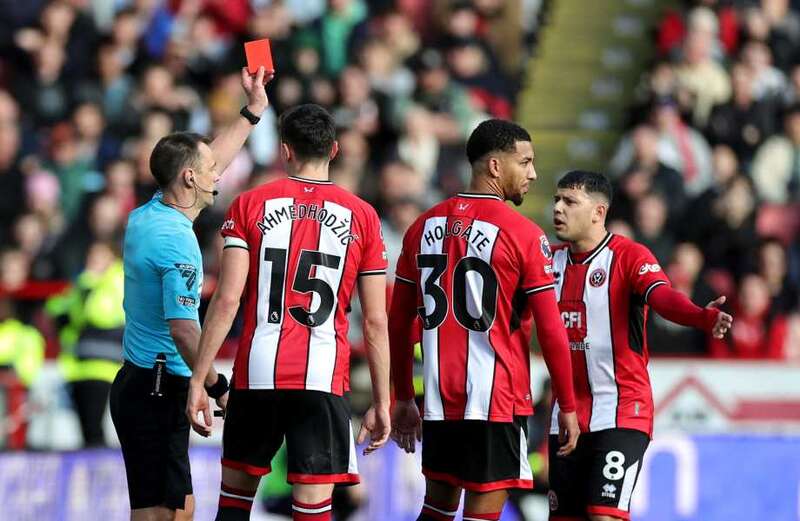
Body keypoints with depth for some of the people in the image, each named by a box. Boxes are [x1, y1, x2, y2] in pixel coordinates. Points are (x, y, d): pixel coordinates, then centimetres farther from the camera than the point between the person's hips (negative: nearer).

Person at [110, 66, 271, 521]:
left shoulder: (146, 217, 10)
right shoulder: (176, 242, -19)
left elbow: (211, 164, 25)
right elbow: (183, 329, -24)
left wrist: (254, 109, 30)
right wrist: (219, 388, -16)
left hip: (138, 383, 10)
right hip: (159, 392, -10)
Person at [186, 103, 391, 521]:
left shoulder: (251, 205, 2)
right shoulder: (361, 217, 3)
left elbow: (227, 300, -5)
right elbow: (375, 323, 2)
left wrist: (198, 380, -3)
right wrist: (381, 403, 9)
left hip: (257, 373, 1)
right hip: (324, 377, -1)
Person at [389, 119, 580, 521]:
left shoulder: (425, 226, 9)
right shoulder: (523, 234, -8)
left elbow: (399, 322, 12)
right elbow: (551, 331, -9)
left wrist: (402, 398, 20)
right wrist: (567, 407, 0)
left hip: (439, 398, 5)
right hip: (497, 398, -5)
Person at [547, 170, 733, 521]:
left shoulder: (629, 256, -9)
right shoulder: (552, 259, 9)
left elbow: (664, 298, -26)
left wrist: (704, 317, -45)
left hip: (620, 412, -6)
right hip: (566, 414, 6)